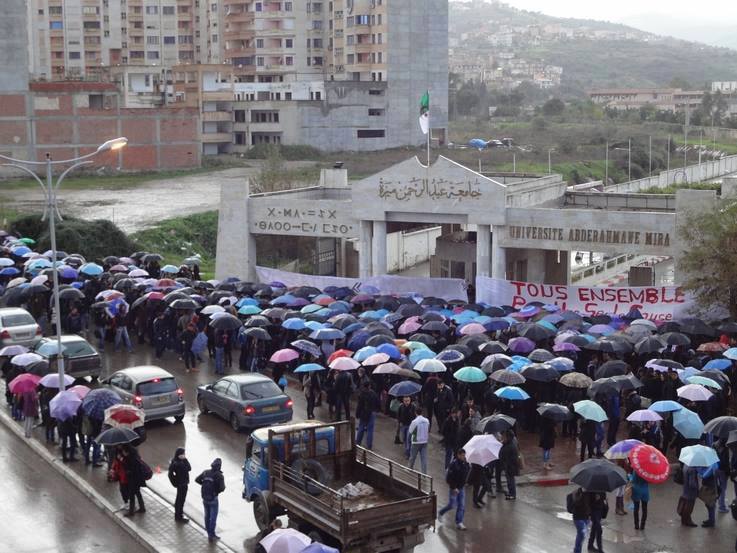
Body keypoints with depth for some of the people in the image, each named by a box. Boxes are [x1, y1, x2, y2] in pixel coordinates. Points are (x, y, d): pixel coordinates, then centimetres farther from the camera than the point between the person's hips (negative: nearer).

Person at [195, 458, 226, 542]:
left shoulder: (205, 472, -2)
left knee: (207, 515, 17)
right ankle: (211, 535, 8)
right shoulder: (219, 475, -18)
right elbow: (222, 488, -22)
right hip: (213, 498, -5)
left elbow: (197, 479, 5)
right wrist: (218, 490, -1)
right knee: (213, 517, 5)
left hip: (205, 498, 5)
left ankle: (209, 533, 28)